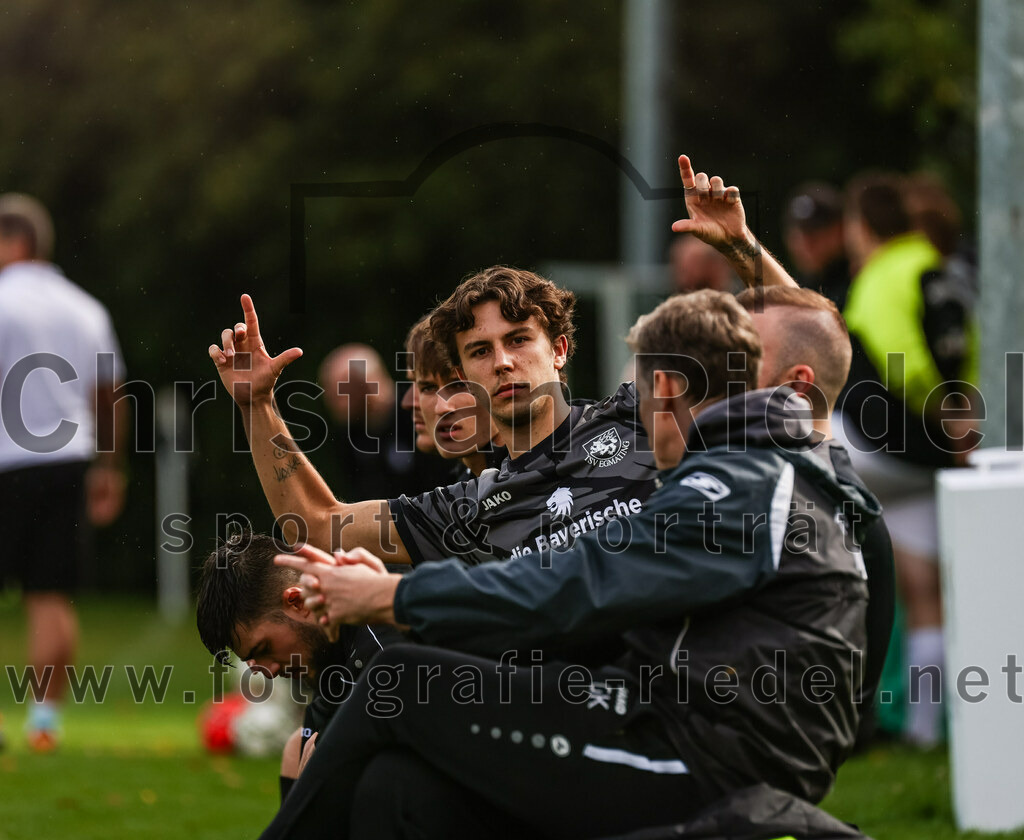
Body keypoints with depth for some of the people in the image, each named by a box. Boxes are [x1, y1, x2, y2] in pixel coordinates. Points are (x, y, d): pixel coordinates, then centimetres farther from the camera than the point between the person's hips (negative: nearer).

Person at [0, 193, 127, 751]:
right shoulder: (86, 309, 14)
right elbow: (109, 397, 19)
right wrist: (109, 470, 27)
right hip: (70, 460, 6)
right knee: (53, 599, 5)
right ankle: (45, 717, 4)